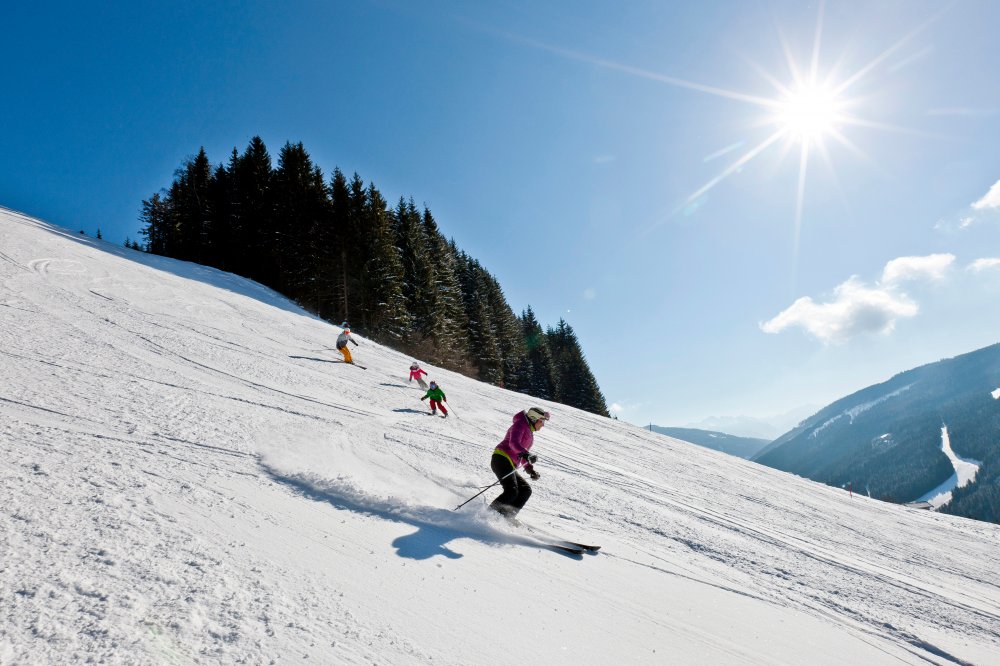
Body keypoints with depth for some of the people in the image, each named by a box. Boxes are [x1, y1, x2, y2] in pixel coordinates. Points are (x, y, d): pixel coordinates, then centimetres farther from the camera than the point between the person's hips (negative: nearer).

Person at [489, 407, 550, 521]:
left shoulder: (529, 433, 26)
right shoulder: (520, 424, -2)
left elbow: (523, 456, 30)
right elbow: (513, 443, -20)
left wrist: (530, 470, 17)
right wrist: (526, 454, -36)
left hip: (510, 466, 10)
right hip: (501, 459, -10)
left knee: (526, 490, 2)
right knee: (512, 491, -22)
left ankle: (506, 517, -4)